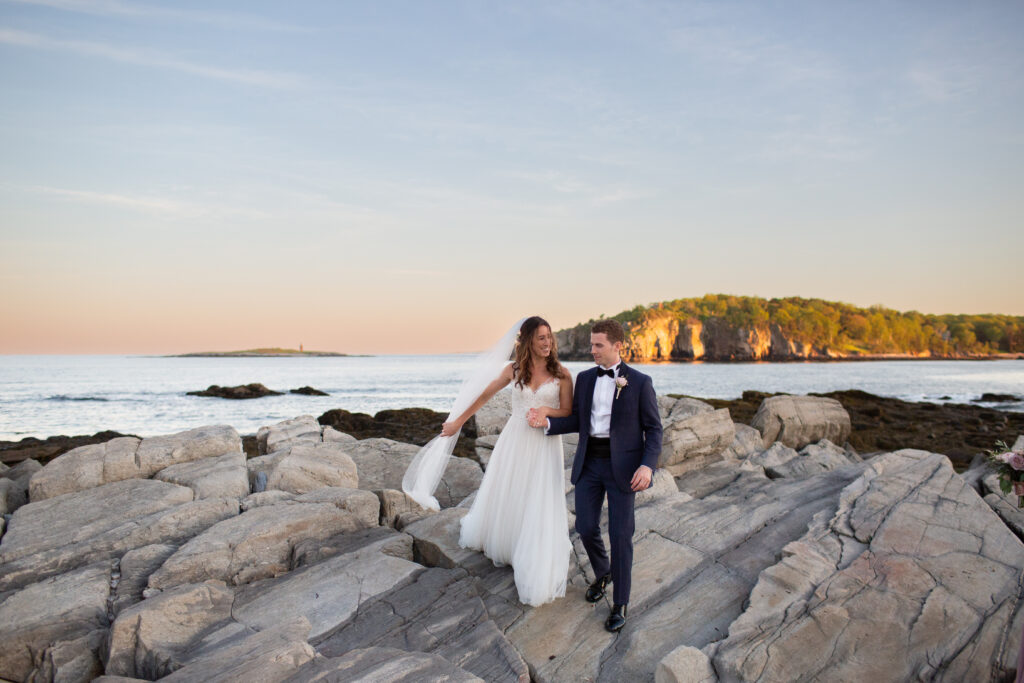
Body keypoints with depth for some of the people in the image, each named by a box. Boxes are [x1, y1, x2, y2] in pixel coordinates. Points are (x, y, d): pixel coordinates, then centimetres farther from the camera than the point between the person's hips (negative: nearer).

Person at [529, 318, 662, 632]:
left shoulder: (640, 382, -5)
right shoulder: (585, 378, 7)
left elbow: (653, 428, -3)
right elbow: (577, 421, 10)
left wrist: (647, 465, -16)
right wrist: (547, 422, -7)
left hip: (621, 465, -4)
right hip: (589, 463, 4)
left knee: (620, 535, -1)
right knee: (586, 528, 7)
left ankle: (620, 604, 15)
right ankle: (602, 574, 39)